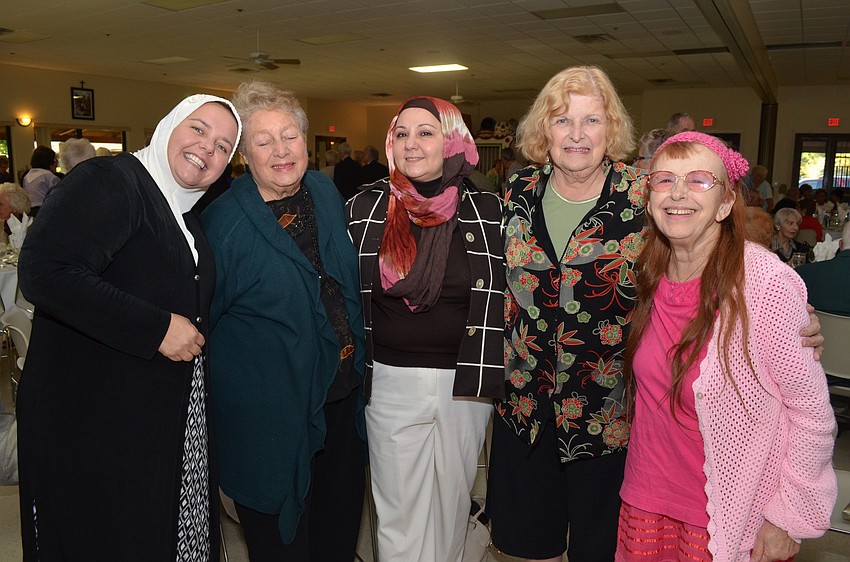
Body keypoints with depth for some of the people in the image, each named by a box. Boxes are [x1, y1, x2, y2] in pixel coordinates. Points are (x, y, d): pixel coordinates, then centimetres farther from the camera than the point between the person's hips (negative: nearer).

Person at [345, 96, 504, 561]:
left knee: (452, 504, 16)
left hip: (466, 384, 0)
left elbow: (505, 296, 4)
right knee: (397, 512, 11)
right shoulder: (365, 208, 0)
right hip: (390, 383, 0)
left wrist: (489, 376, 0)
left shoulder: (487, 212, -2)